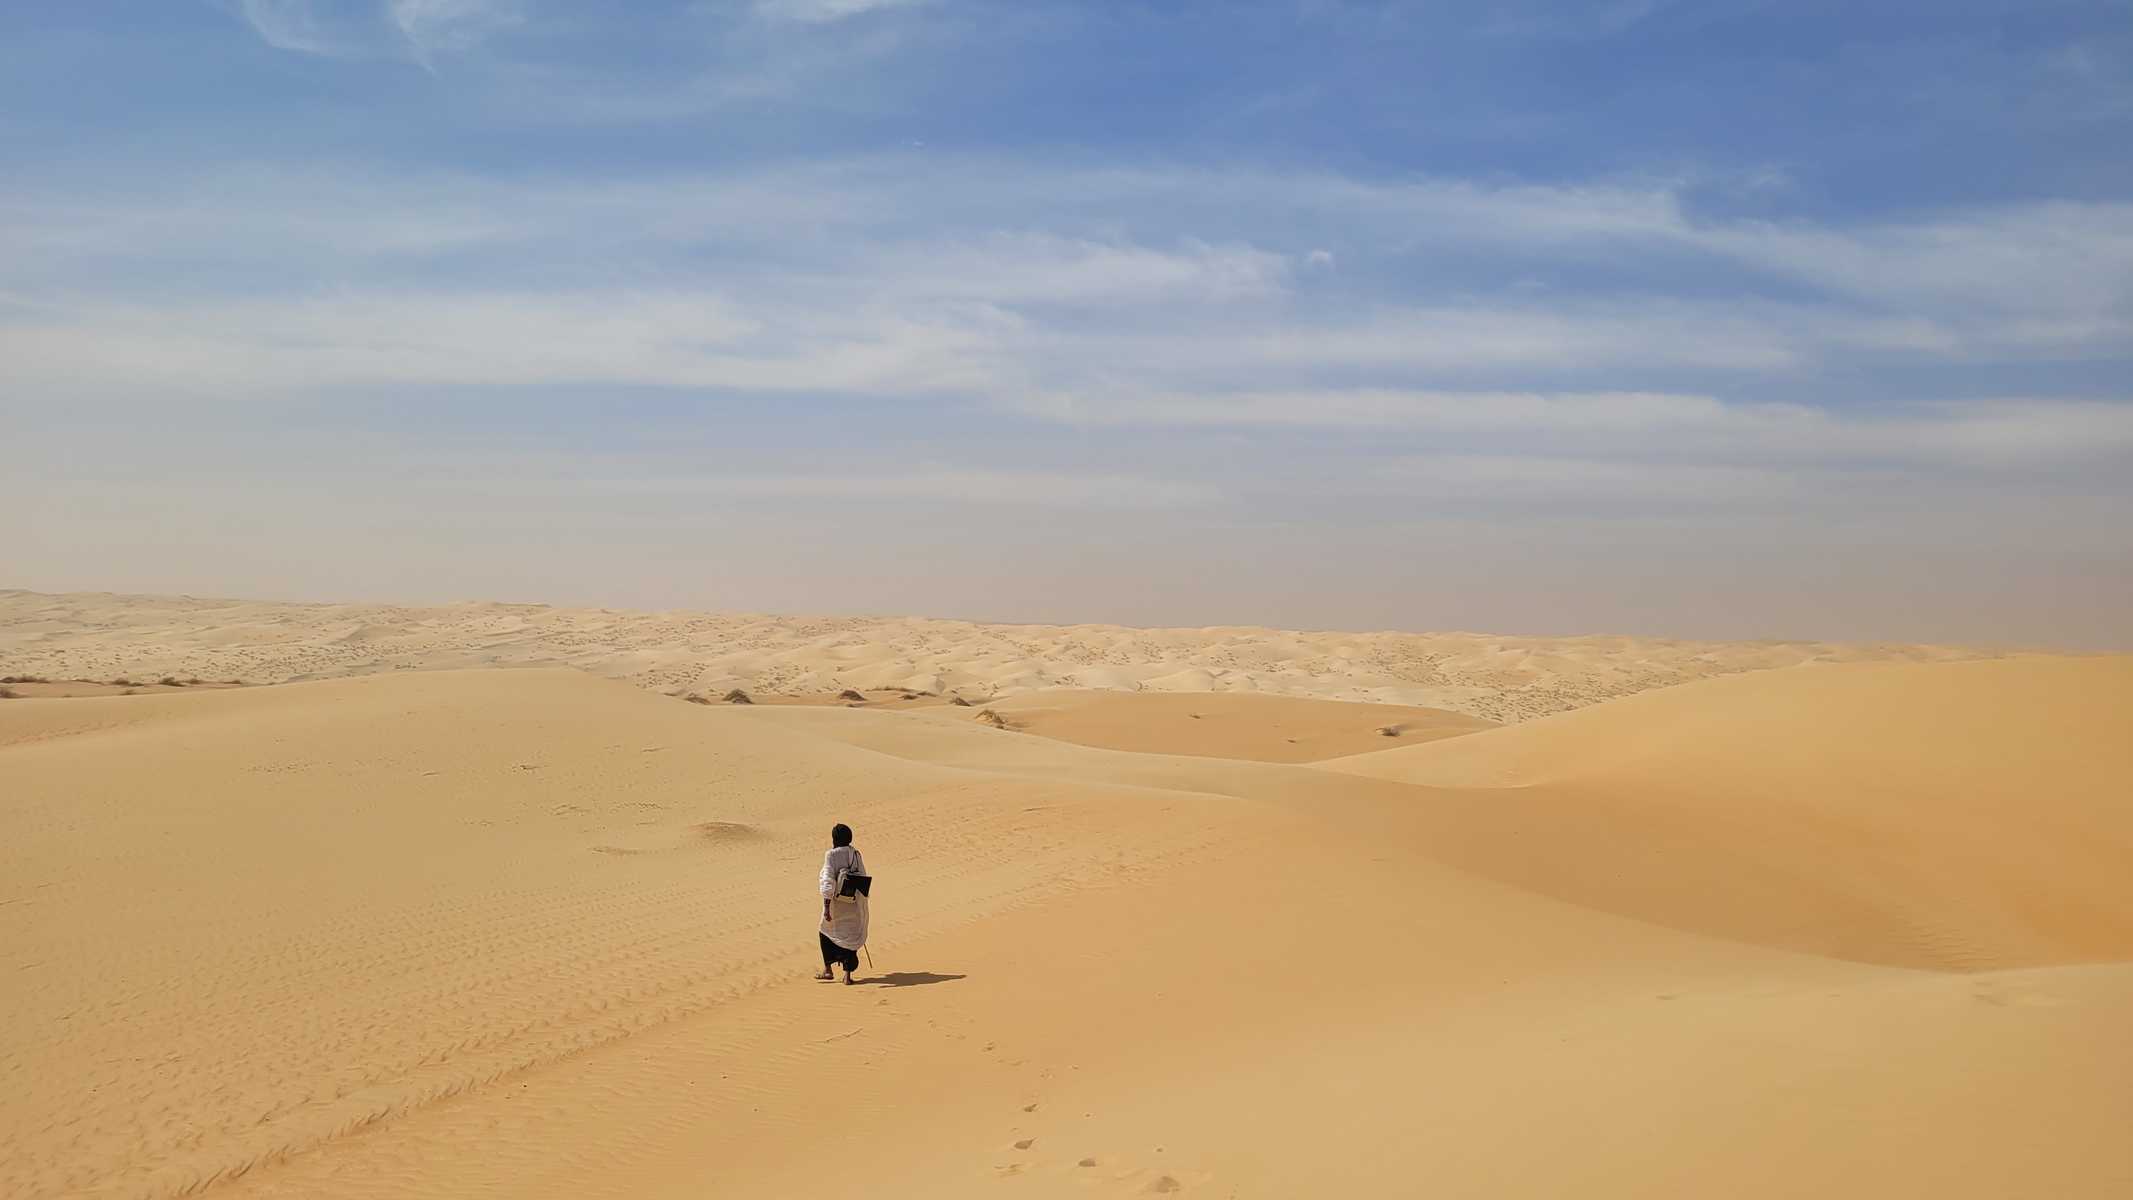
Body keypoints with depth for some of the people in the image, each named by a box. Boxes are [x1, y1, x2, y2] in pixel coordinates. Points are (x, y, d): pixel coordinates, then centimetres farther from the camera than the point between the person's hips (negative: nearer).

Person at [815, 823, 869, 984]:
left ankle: (827, 969, 21)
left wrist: (826, 907, -17)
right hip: (855, 904, 3)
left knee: (827, 932, 19)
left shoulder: (831, 855, -13)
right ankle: (847, 974, 7)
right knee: (851, 936, 10)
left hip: (837, 904, -3)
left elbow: (828, 882, -17)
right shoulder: (856, 854, 1)